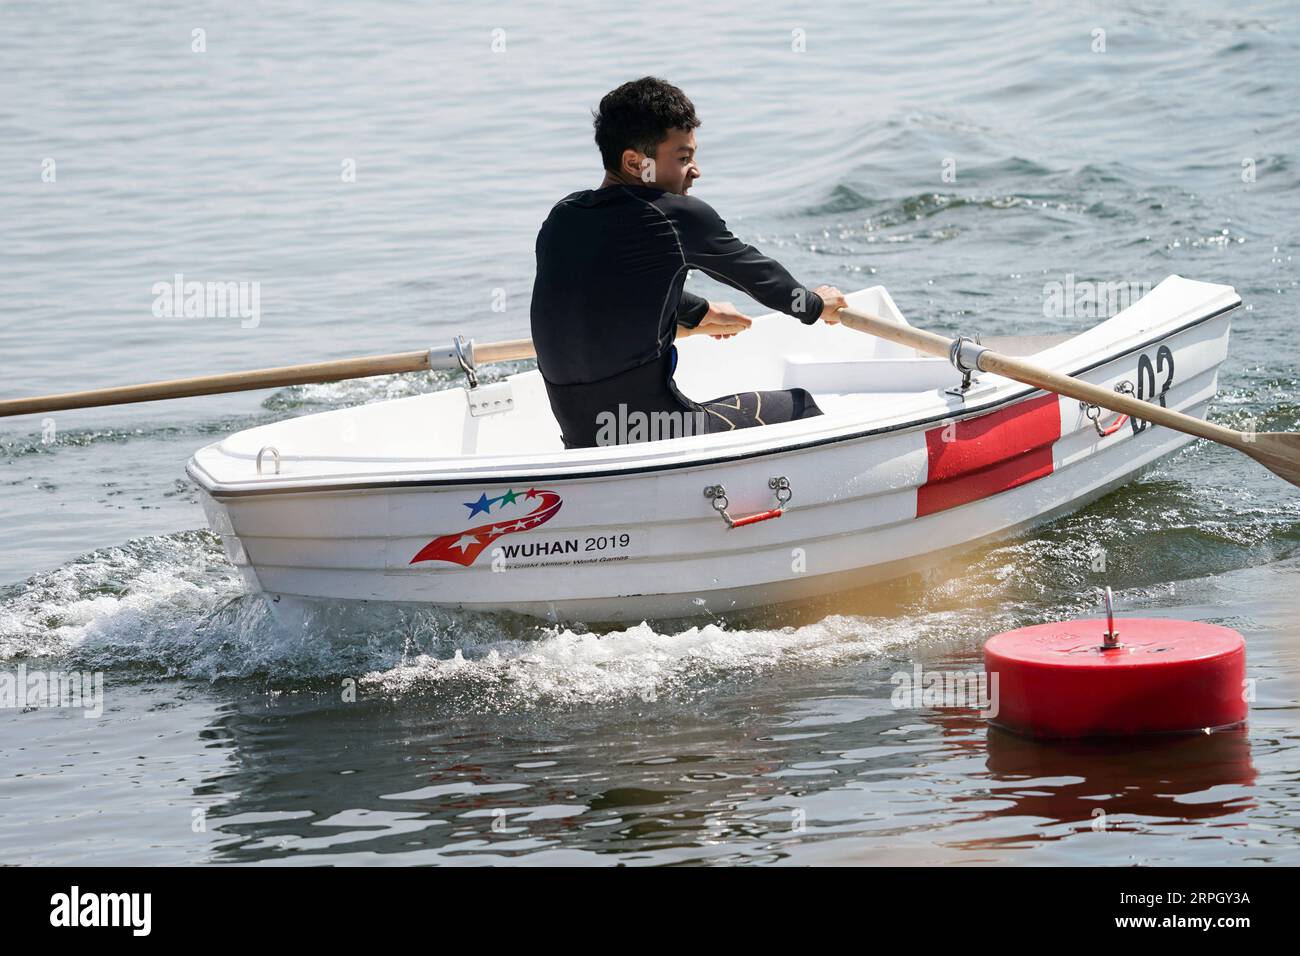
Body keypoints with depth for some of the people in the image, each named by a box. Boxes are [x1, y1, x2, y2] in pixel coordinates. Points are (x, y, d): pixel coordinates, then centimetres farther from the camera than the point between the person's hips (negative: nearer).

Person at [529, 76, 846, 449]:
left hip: (580, 443, 7)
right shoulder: (678, 217, -13)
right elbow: (754, 272, 6)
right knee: (799, 406, 14)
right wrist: (815, 305, 27)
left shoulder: (561, 217, 7)